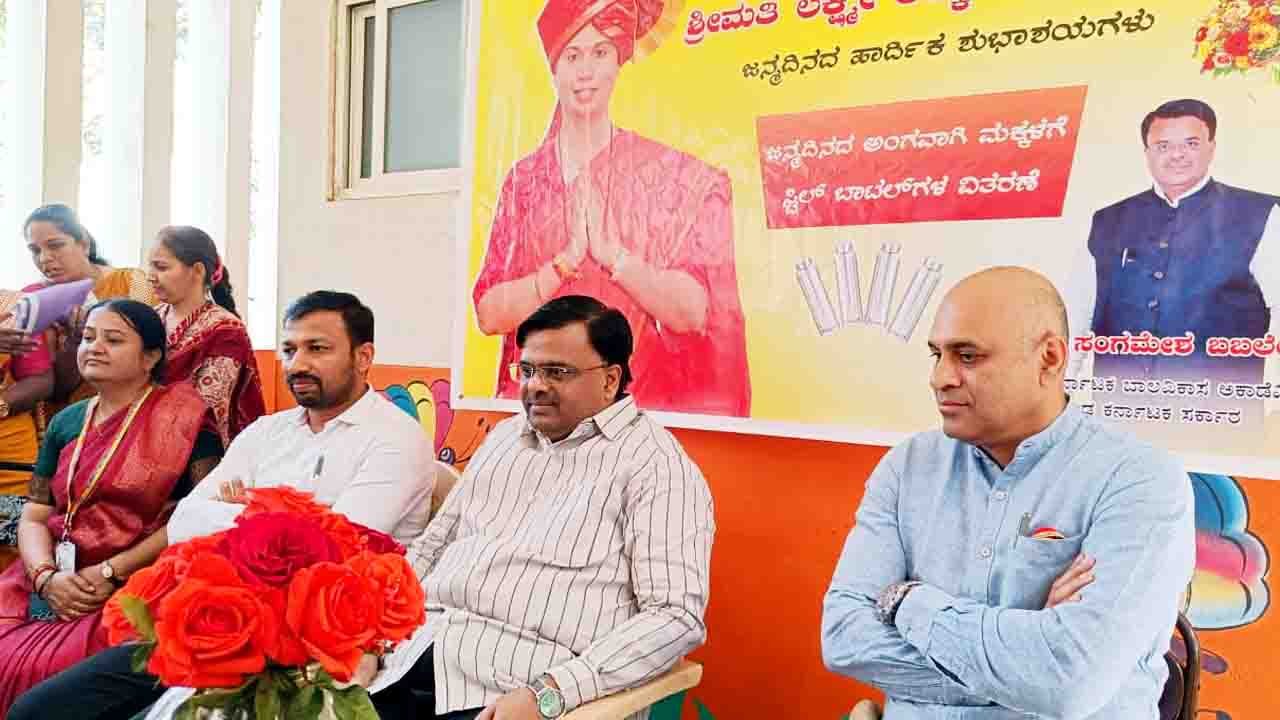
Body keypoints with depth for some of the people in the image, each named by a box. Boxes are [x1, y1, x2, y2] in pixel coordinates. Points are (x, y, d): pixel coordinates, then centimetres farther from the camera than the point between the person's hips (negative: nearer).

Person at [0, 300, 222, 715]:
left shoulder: (182, 416, -3)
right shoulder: (66, 423, 15)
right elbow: (33, 517, 13)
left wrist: (111, 573, -13)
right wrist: (47, 577, -8)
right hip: (51, 586, 5)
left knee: (42, 673, -24)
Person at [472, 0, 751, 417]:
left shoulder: (668, 171, -2)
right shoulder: (522, 179, 5)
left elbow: (692, 312, -7)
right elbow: (489, 313, -1)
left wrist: (610, 251, -18)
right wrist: (566, 261, -14)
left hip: (644, 404, -2)